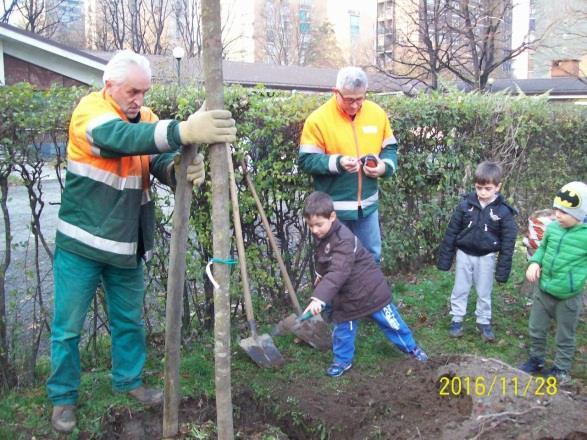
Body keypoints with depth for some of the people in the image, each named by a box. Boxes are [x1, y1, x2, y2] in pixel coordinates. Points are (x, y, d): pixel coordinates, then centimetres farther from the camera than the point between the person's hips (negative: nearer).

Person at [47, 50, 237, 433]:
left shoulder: (145, 118, 4)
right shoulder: (90, 110, -15)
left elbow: (159, 161, -11)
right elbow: (122, 138, -37)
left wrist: (181, 167, -37)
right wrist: (184, 131, -53)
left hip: (127, 244, 6)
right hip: (82, 243, -5)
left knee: (130, 319, 18)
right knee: (69, 326, 6)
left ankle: (129, 380, 37)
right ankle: (64, 397, 25)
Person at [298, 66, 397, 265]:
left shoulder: (377, 113, 0)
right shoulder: (318, 119, -13)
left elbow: (390, 148, 10)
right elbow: (306, 160, -13)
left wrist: (385, 166, -12)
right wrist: (337, 162, -27)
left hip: (367, 204, 4)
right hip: (333, 207, -4)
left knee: (372, 256, 19)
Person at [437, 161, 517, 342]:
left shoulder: (503, 211, -14)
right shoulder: (465, 204, -11)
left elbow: (508, 242, -8)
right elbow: (451, 231, -5)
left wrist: (503, 269, -9)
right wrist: (444, 258, -4)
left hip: (486, 257, -1)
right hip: (464, 253, 1)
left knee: (484, 293, 12)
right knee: (460, 289, 10)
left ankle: (484, 322, 28)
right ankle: (457, 320, 24)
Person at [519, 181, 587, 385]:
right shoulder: (552, 227, -6)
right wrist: (534, 262, -5)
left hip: (569, 297, -5)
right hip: (543, 290, 5)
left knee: (564, 337, 15)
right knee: (536, 329, 20)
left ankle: (561, 370, 35)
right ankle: (536, 359, 43)